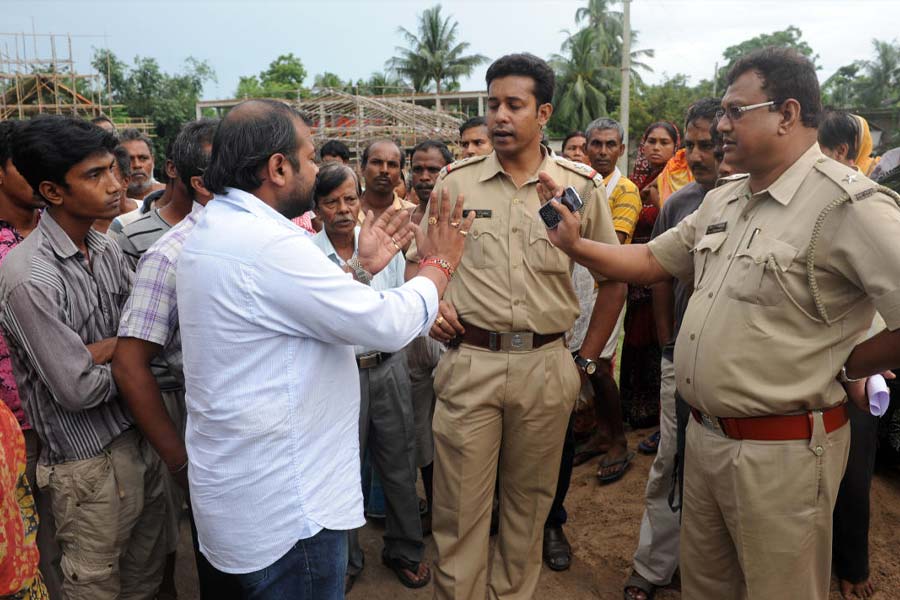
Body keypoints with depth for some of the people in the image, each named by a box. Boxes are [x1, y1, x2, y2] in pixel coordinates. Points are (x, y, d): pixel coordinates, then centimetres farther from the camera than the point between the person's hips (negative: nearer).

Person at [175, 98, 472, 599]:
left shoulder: (219, 226, 7)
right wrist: (441, 263, -7)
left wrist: (363, 268, 10)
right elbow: (389, 325, -23)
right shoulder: (265, 242, -26)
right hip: (285, 506, -10)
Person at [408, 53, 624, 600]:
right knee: (459, 508, 6)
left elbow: (613, 275, 8)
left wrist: (588, 360, 7)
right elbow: (418, 260, 13)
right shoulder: (456, 181, 3)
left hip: (545, 365, 1)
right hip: (469, 361, 0)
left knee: (530, 502, 16)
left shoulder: (581, 186, 2)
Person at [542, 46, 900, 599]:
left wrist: (848, 366, -9)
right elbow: (650, 261, 14)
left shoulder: (849, 205, -18)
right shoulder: (722, 202, 9)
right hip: (705, 434, 8)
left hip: (782, 450, -7)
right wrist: (574, 244, 2)